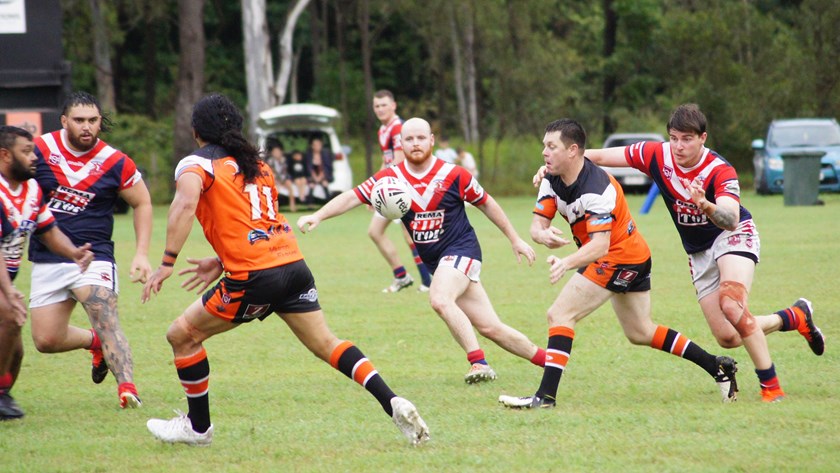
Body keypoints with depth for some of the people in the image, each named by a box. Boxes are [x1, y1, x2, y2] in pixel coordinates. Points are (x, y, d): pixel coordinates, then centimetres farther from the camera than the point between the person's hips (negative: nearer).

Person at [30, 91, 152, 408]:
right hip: (47, 262, 3)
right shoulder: (39, 150, -4)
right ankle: (95, 342, 33)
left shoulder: (116, 163, -5)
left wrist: (141, 255, 1)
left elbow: (142, 203, 9)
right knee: (46, 341, 4)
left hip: (93, 257, -3)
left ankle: (127, 387, -38)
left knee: (105, 318, -26)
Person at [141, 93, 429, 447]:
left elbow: (185, 205, -21)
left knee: (182, 335, 10)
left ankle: (198, 426, 18)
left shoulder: (196, 164, 0)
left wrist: (167, 263, -22)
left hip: (254, 278, -6)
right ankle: (393, 402, -6)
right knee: (325, 344, 10)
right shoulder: (256, 165, 22)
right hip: (293, 263, 7)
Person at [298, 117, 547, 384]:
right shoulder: (390, 178, -2)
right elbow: (352, 197, -7)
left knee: (440, 300, -31)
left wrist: (515, 240, 10)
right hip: (435, 260, 4)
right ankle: (547, 359, 17)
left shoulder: (454, 175, -9)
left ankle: (479, 362, -25)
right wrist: (317, 216, -22)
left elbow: (486, 204, 4)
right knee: (490, 328, 3)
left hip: (461, 250, -4)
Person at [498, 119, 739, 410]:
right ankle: (718, 367, 27)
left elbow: (600, 245, -37)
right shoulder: (552, 181, -2)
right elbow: (537, 223, -7)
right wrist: (543, 235, -32)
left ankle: (546, 395, -21)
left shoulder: (596, 188, -29)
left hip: (620, 257, -10)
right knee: (641, 333, 20)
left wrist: (566, 264, -53)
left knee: (559, 315, -16)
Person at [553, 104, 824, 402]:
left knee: (731, 305, -32)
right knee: (727, 339, -2)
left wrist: (706, 206, -59)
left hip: (734, 237, -5)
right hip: (699, 252, 5)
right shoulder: (656, 155, -14)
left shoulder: (720, 171, -26)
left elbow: (731, 220, -40)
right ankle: (794, 317, 25)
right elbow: (598, 156, -9)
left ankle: (771, 388, -22)